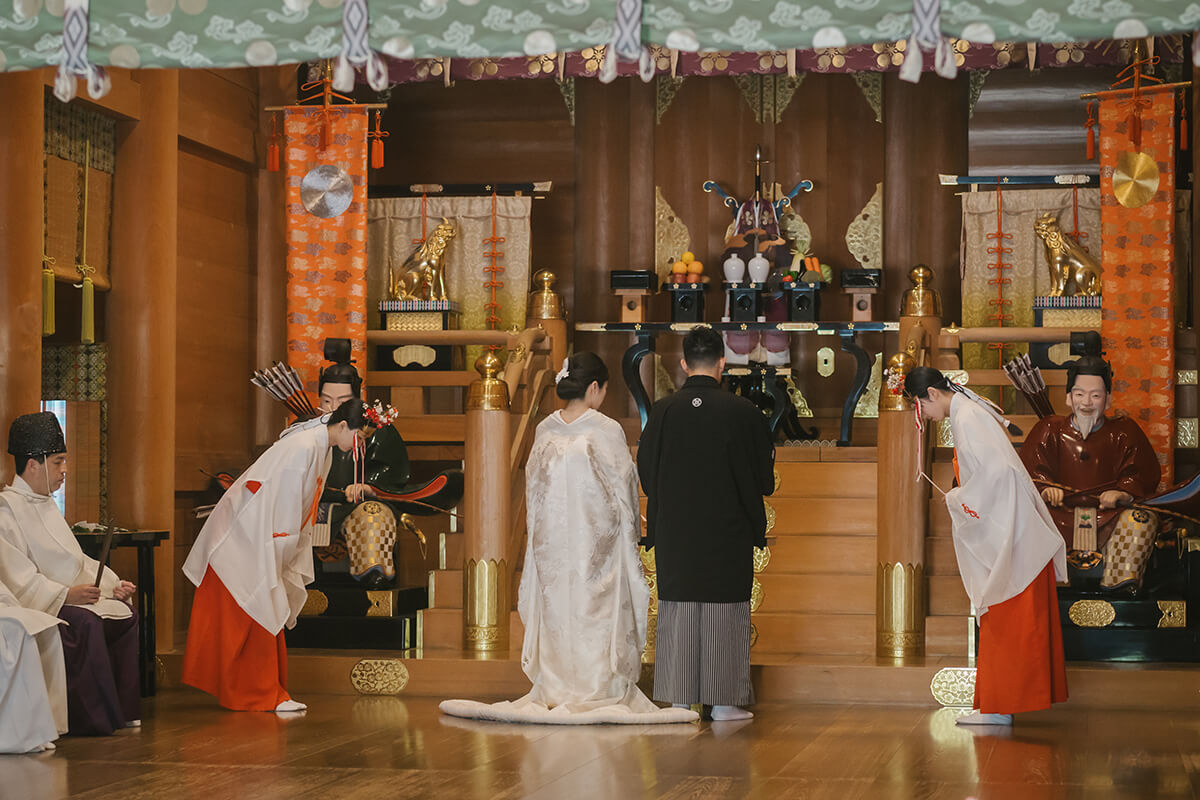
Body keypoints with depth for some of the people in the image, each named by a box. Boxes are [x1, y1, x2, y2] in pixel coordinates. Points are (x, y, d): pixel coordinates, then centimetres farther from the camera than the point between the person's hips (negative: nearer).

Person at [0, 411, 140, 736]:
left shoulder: (46, 505, 21)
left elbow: (77, 561, 22)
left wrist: (114, 584, 7)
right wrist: (65, 594, -29)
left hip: (71, 596, 9)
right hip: (34, 608, -9)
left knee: (127, 615, -10)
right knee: (85, 623, -33)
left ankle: (123, 710, -9)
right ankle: (93, 718, -28)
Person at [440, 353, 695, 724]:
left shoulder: (545, 430, 1)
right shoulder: (608, 431, -12)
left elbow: (534, 488, 7)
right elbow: (624, 487, -6)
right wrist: (631, 527, 8)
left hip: (551, 539, 4)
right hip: (599, 540, -4)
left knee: (556, 609, 9)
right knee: (598, 609, 2)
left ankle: (556, 692, 13)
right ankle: (600, 690, 4)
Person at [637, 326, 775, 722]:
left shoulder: (662, 411, -6)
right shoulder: (741, 412, -11)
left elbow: (645, 471, 3)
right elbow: (764, 477, -4)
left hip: (674, 530, 2)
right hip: (728, 532, -2)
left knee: (678, 612, 9)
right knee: (725, 612, 6)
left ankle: (680, 700, 10)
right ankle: (724, 700, 8)